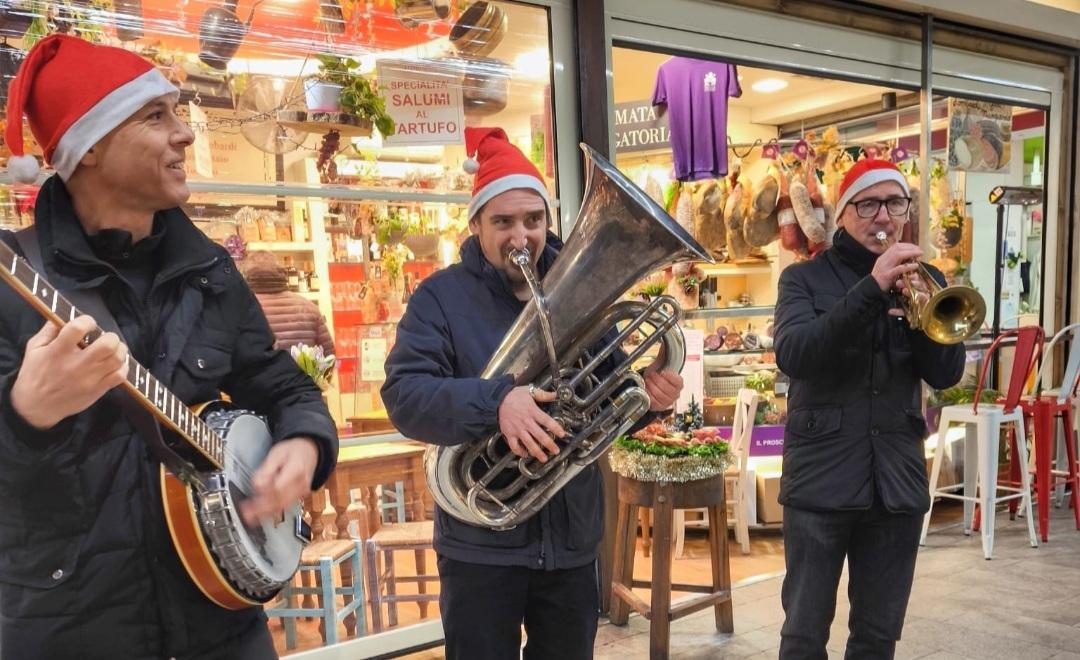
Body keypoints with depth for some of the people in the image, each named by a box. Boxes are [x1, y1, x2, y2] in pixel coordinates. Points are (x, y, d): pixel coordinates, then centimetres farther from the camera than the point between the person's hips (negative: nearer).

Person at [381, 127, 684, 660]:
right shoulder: (440, 297, -6)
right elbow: (403, 395, -18)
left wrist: (648, 395, -17)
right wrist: (494, 402, -35)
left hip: (572, 538, 4)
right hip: (481, 542, -3)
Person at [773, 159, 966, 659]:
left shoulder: (922, 282, 10)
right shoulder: (804, 279, 0)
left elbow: (946, 375, 1)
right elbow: (791, 354, -18)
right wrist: (871, 288, -26)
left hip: (898, 479, 3)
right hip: (821, 479, -3)